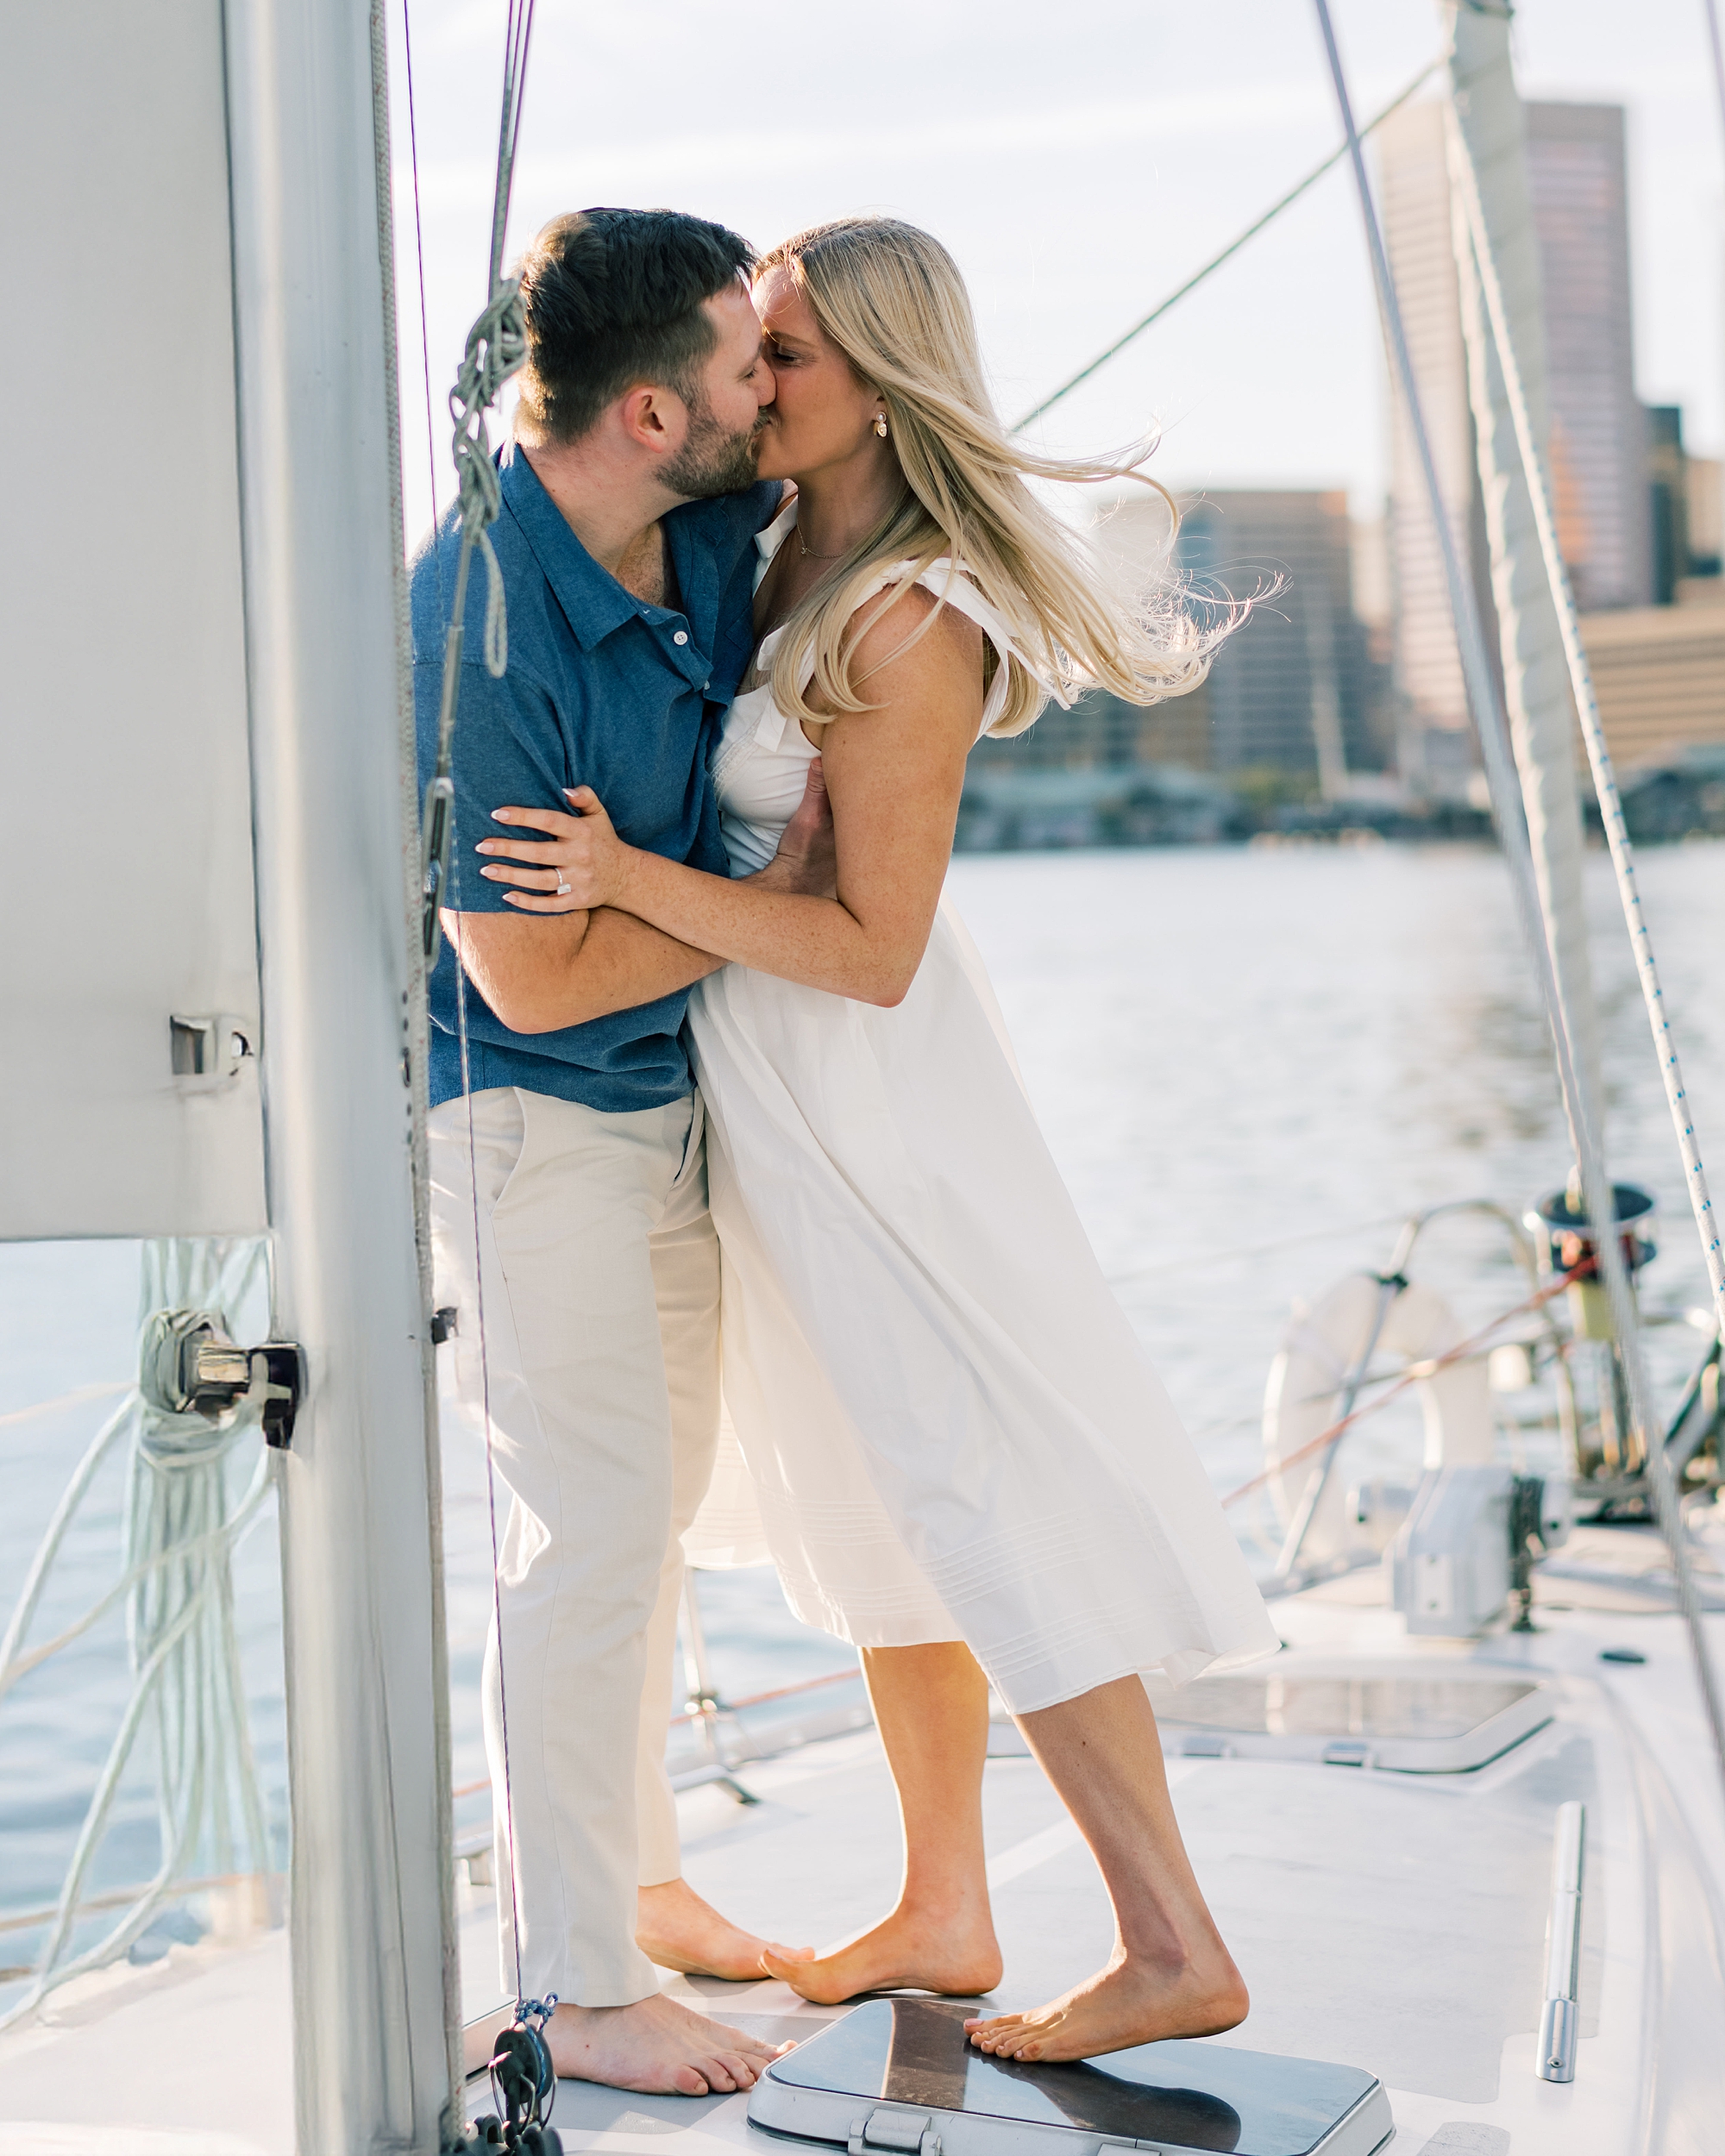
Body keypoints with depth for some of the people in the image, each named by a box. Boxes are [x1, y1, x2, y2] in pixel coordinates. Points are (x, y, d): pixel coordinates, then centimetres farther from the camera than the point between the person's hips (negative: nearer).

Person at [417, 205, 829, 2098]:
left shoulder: (722, 525, -6)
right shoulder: (477, 629, -29)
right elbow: (534, 978, -24)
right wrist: (780, 888, -18)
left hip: (669, 1091, 8)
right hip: (521, 1108, -8)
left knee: (652, 1501, 17)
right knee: (594, 1526, -7)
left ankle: (624, 1871, 34)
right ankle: (571, 1988, 7)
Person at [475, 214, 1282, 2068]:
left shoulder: (903, 624, -23)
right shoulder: (802, 546, 3)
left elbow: (875, 950, -24)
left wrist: (632, 880, -29)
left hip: (860, 1099, -9)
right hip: (775, 1090, 9)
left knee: (988, 1512, -2)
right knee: (891, 1504, 16)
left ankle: (1173, 1949, 9)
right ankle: (941, 1913, 30)